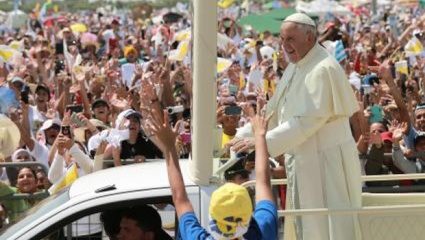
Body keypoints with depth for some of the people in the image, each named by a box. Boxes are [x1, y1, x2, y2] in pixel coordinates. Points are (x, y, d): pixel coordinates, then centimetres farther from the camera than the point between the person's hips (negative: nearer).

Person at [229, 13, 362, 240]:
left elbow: (307, 120, -26)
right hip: (305, 161, 9)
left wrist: (261, 140, -25)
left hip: (326, 161, -9)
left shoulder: (323, 69, -20)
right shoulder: (295, 68, 9)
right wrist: (243, 135, 4)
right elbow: (273, 111, 14)